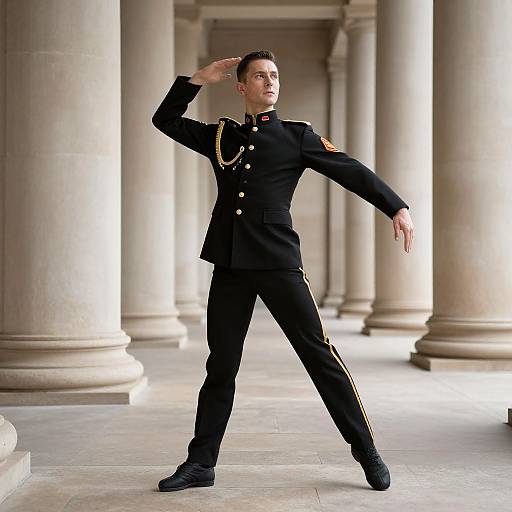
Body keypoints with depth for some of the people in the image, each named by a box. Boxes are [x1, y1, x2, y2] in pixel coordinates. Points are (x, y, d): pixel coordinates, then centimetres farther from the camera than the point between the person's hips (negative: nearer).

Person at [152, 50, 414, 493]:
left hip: (278, 261, -3)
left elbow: (351, 171, 2)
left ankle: (367, 450, 7)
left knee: (319, 353, -4)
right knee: (220, 366, 8)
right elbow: (165, 120, 24)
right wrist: (199, 79, 15)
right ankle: (201, 463, 17)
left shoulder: (298, 136, 7)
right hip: (229, 264, 3)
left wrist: (397, 208, -8)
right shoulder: (222, 135, 16)